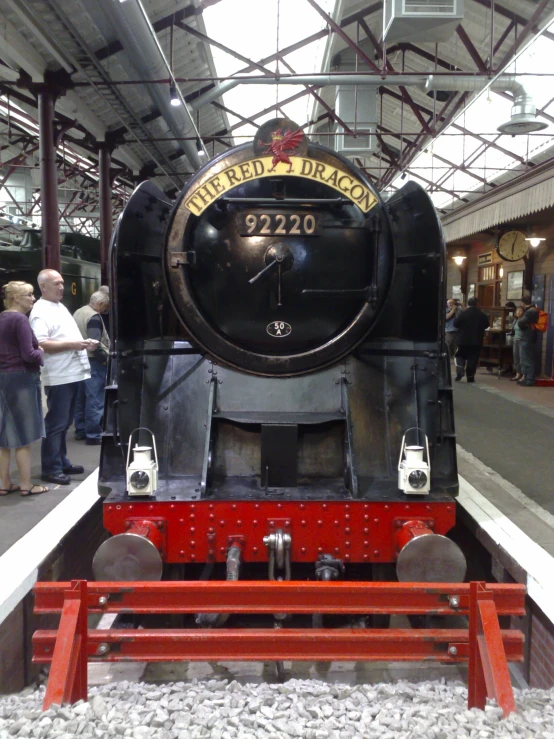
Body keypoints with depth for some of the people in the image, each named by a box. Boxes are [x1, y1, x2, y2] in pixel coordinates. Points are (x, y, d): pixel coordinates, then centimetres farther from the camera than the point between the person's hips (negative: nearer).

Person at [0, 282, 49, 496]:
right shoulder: (20, 319, -15)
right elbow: (28, 355, -20)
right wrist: (40, 352, -1)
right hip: (21, 378, -8)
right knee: (24, 435, 0)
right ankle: (26, 485, 8)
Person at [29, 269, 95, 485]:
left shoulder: (60, 306, 18)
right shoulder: (41, 311, -13)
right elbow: (41, 344, -24)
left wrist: (83, 342, 11)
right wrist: (72, 344, -25)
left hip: (72, 374, 10)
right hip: (58, 377, -10)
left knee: (64, 423, 16)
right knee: (55, 424, -4)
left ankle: (61, 462, 26)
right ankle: (51, 469, 4)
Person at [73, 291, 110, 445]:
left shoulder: (78, 312, 14)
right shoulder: (94, 317, -16)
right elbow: (94, 342, -24)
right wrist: (104, 357, -15)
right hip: (92, 361, -10)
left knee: (80, 397, 15)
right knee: (95, 399, -6)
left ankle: (80, 430, 22)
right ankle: (93, 434, -5)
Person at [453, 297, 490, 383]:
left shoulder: (463, 313, -11)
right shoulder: (482, 314, -1)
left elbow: (455, 323, -7)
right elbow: (486, 325, 12)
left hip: (464, 340, -2)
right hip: (477, 340, 2)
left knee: (460, 356, 12)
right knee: (473, 358, 5)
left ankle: (460, 372, -8)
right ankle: (470, 377, 3)